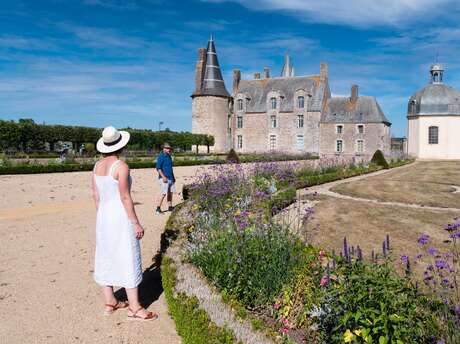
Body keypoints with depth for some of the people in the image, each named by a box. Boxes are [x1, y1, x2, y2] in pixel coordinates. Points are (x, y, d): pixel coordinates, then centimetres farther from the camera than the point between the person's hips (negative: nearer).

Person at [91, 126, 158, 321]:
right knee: (128, 261, -1)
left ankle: (110, 303, 27)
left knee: (106, 259, 14)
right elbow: (125, 197, -19)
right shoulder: (121, 166, -17)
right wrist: (136, 224, -14)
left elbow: (96, 195, 10)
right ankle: (135, 309, 6)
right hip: (121, 217, -8)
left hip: (103, 217, 8)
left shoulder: (98, 165, 6)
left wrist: (102, 217, 21)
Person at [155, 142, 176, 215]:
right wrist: (163, 177, -22)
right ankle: (158, 208, -8)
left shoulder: (169, 156, 18)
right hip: (164, 178, -8)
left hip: (170, 178, 8)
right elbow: (158, 168, -15)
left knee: (170, 192, 10)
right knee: (163, 193, -13)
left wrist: (173, 177, 23)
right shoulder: (161, 157, -9)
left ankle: (170, 207, 19)